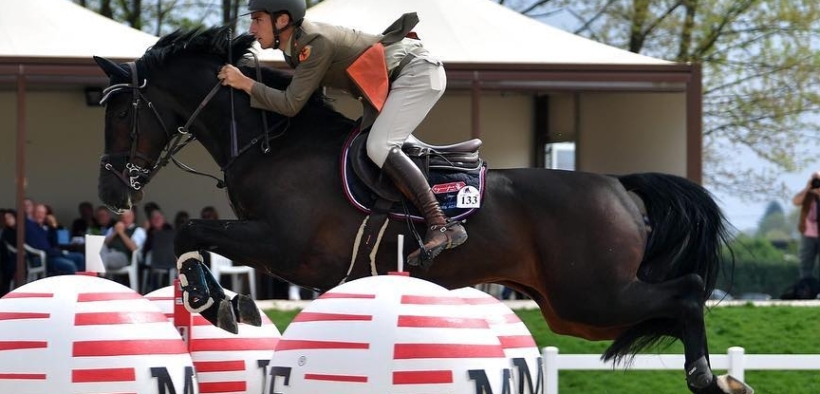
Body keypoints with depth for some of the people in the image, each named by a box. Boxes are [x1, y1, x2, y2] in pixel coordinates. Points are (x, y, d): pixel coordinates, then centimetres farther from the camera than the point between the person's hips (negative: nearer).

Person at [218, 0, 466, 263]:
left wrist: (244, 83, -19)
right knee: (369, 147, 11)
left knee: (379, 147, -23)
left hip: (417, 72, -10)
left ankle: (442, 226, -28)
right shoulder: (293, 46, 4)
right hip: (390, 83, 10)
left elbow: (290, 105, -26)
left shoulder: (316, 44, -25)